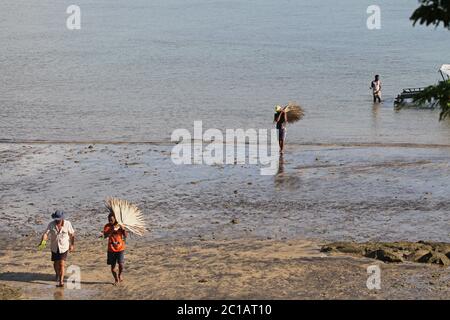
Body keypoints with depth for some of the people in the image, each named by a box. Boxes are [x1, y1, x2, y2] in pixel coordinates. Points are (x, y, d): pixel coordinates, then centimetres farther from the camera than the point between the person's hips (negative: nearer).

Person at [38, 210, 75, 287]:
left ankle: (61, 281, -10)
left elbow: (72, 234, 0)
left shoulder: (67, 224, -14)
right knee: (56, 263, 16)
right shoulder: (51, 224, -14)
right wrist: (43, 242, -42)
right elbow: (46, 234, -23)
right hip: (54, 247, 2)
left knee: (61, 264, -12)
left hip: (64, 247, -2)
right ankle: (58, 275, 46)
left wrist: (72, 245, 6)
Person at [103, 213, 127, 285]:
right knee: (112, 266, 6)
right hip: (111, 249, 1)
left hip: (120, 249, -1)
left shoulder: (120, 226, -2)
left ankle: (120, 274, 17)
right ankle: (116, 279, 26)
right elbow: (105, 235, -19)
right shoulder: (107, 226, -3)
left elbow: (126, 236, -9)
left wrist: (123, 229, -26)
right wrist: (112, 230, -33)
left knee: (121, 264, -15)